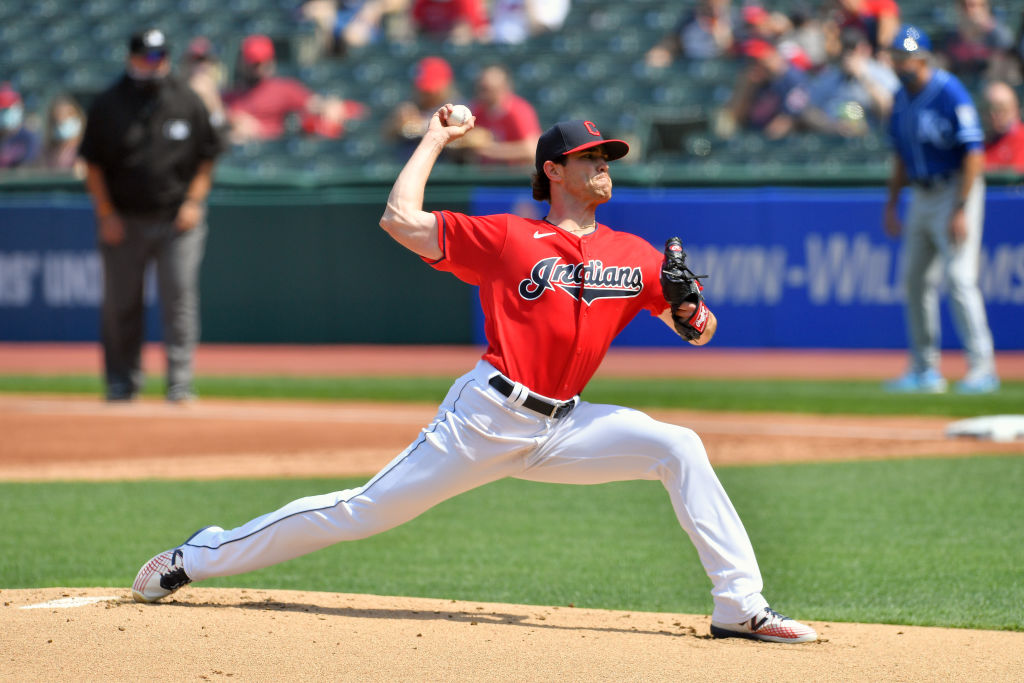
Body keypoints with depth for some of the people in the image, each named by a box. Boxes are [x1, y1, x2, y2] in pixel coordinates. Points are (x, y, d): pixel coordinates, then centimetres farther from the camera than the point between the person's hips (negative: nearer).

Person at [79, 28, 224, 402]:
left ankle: (180, 382, -6)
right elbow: (93, 164, 3)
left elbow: (206, 157, 9)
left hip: (178, 218, 0)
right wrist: (106, 215, -5)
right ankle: (122, 381, 16)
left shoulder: (187, 102, 2)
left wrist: (194, 202, -3)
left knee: (180, 298, -7)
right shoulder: (107, 105, 0)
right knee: (120, 304, 5)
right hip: (124, 220, 0)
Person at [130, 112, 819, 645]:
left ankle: (741, 607, -15)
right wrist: (435, 138, 3)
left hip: (563, 428, 4)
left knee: (679, 448, -15)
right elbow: (400, 219, -7)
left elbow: (695, 329, 11)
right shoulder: (508, 237, -3)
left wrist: (693, 313, -13)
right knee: (365, 511, -5)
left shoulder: (634, 255, 9)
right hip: (488, 417, -4)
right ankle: (201, 557, 8)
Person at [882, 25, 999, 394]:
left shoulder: (951, 94, -16)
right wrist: (892, 203, 16)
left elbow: (973, 154, -19)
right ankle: (924, 370, 16)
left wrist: (961, 210, -23)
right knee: (915, 278, 8)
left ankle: (982, 367, -11)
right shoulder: (902, 98, 9)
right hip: (922, 194, 8)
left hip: (955, 190, -8)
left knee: (959, 276, -15)